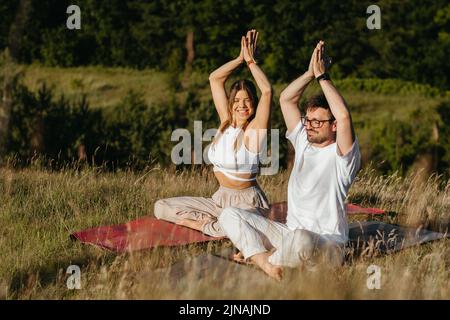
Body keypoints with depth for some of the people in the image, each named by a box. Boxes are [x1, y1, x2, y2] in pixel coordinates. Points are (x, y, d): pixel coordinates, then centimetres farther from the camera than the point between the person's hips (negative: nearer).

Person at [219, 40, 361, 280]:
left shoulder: (341, 155, -7)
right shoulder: (303, 142, 14)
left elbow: (344, 116, -26)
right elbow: (286, 99, 14)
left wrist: (322, 76, -17)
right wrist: (310, 73, 1)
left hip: (326, 244, -7)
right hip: (289, 232, 7)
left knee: (301, 240, -44)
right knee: (229, 215, -5)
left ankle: (257, 256, -12)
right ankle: (267, 264, -25)